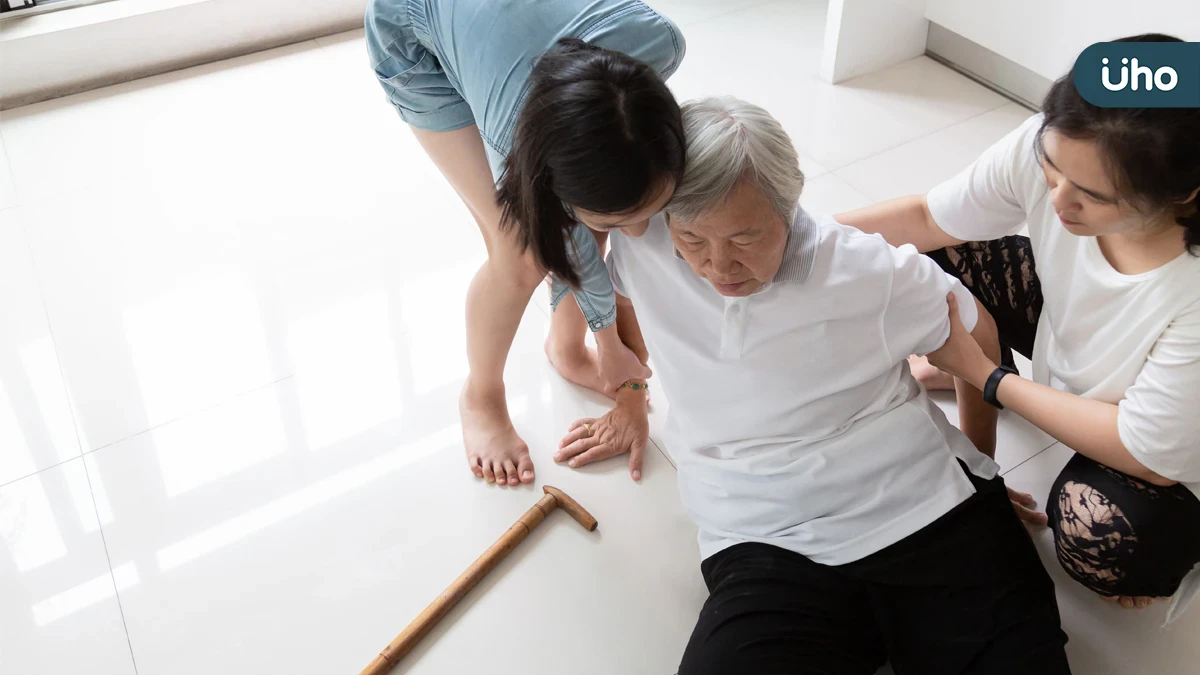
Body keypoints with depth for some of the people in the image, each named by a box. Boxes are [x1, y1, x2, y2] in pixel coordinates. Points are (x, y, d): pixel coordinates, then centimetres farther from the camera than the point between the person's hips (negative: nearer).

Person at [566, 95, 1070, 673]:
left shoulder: (875, 272, -7)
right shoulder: (642, 246, -5)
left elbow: (977, 338, 11)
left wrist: (980, 463, 22)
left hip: (928, 515, -1)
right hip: (767, 551, 1)